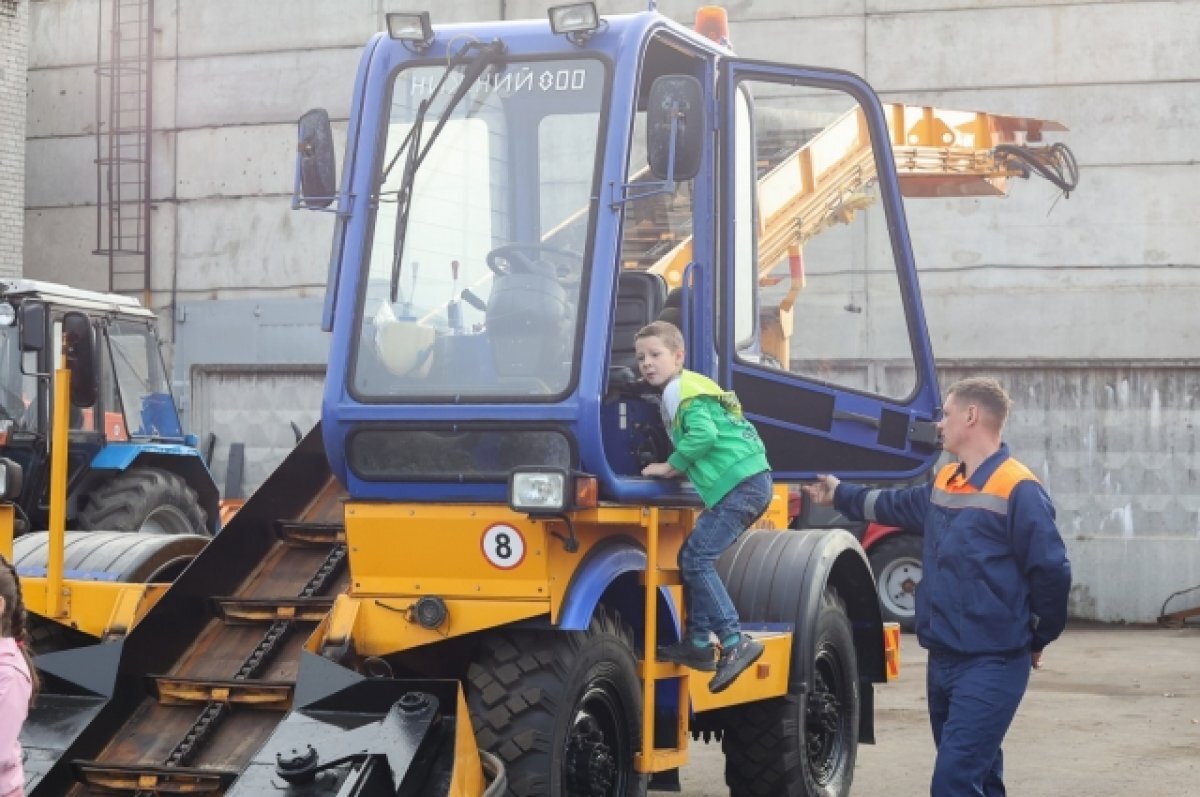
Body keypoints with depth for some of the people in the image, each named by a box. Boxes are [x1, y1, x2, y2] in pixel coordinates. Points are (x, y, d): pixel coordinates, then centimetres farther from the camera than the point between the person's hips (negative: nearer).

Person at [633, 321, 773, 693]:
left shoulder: (688, 393, -9)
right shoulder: (674, 396, 21)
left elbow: (703, 435, -24)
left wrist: (671, 466, -12)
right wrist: (677, 468, 14)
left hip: (741, 484, -10)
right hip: (747, 484, 10)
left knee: (697, 559, -13)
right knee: (691, 556, 14)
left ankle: (735, 644, -16)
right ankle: (699, 643, 16)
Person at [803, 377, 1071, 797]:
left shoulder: (1018, 490, -16)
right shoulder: (944, 483, 11)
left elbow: (1052, 571, -16)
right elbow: (896, 505, 32)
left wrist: (1037, 640, -3)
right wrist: (840, 494, 43)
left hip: (992, 665, -8)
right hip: (943, 661, 8)